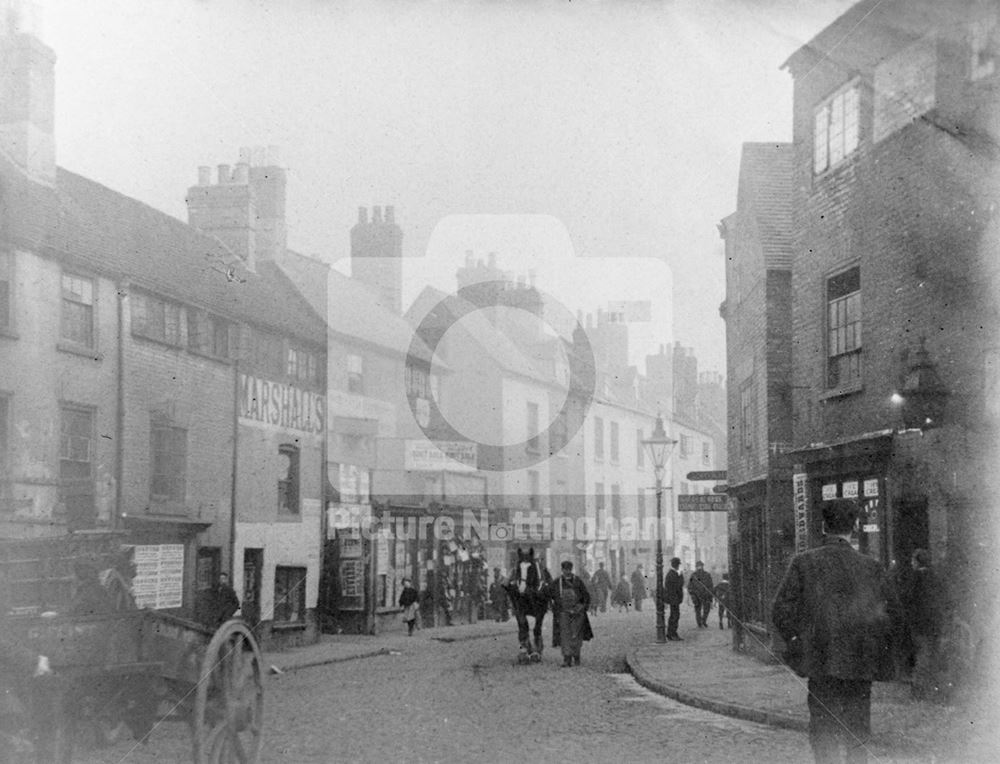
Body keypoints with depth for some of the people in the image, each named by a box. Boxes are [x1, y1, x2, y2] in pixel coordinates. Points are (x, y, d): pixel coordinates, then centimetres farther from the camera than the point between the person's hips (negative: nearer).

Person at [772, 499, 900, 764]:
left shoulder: (803, 563, -5)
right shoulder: (871, 566, -1)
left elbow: (781, 609, -6)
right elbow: (892, 611, 3)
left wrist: (796, 642, 6)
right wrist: (873, 645, 14)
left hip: (822, 662, -2)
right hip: (862, 663, 2)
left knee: (823, 734, 5)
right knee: (857, 735, 12)